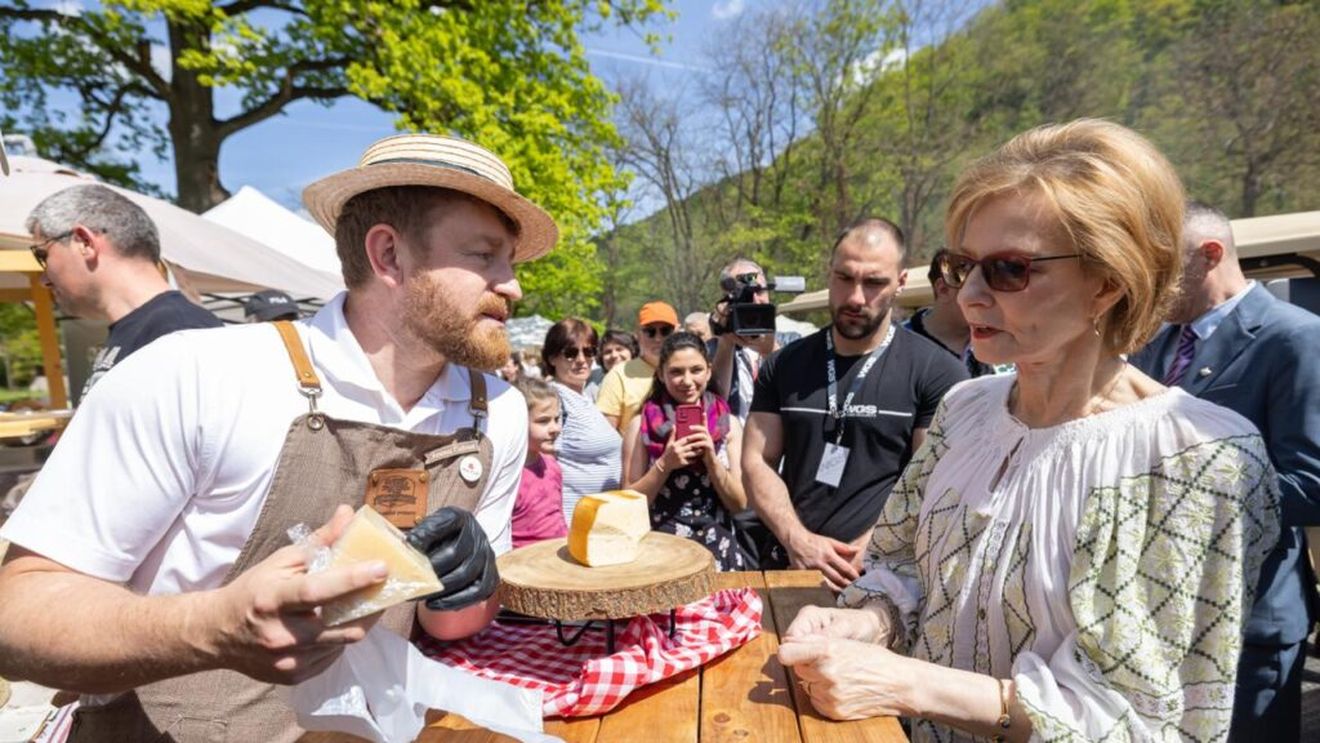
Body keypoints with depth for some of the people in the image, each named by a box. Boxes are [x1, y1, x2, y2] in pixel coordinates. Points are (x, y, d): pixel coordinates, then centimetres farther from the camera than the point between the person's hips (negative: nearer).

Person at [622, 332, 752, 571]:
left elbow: (739, 504, -1)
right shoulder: (641, 425, -4)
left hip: (719, 550, 1)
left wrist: (711, 458, -14)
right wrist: (664, 464, -17)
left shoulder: (729, 424, 0)